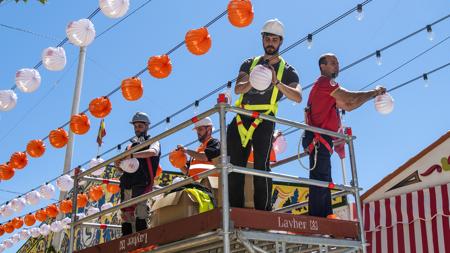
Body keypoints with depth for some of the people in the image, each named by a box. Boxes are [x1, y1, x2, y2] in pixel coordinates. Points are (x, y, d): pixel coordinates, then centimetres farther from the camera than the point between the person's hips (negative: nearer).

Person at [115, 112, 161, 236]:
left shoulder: (153, 142, 11)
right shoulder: (131, 145, 27)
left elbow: (153, 152, -14)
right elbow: (119, 163, 24)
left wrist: (132, 155, -22)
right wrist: (119, 163, -1)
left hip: (142, 182, -6)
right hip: (127, 183, 6)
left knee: (140, 212, -18)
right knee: (126, 214, 2)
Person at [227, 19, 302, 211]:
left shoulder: (287, 70, 10)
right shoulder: (250, 63, 17)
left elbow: (297, 97, -8)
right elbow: (237, 88, -1)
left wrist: (276, 82, -23)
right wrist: (253, 82, -23)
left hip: (264, 120, -3)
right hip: (241, 118, 3)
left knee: (261, 165, -15)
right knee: (235, 166, 0)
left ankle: (263, 211, -13)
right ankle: (235, 211, 6)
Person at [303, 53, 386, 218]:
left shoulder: (327, 85, 28)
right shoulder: (325, 82, -3)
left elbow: (348, 106, 24)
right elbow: (349, 97, -12)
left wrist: (372, 95, 14)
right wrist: (374, 92, 0)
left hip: (321, 140, 11)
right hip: (318, 138, -11)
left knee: (323, 180, 8)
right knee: (320, 177, -16)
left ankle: (325, 216, 7)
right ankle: (316, 217, -19)